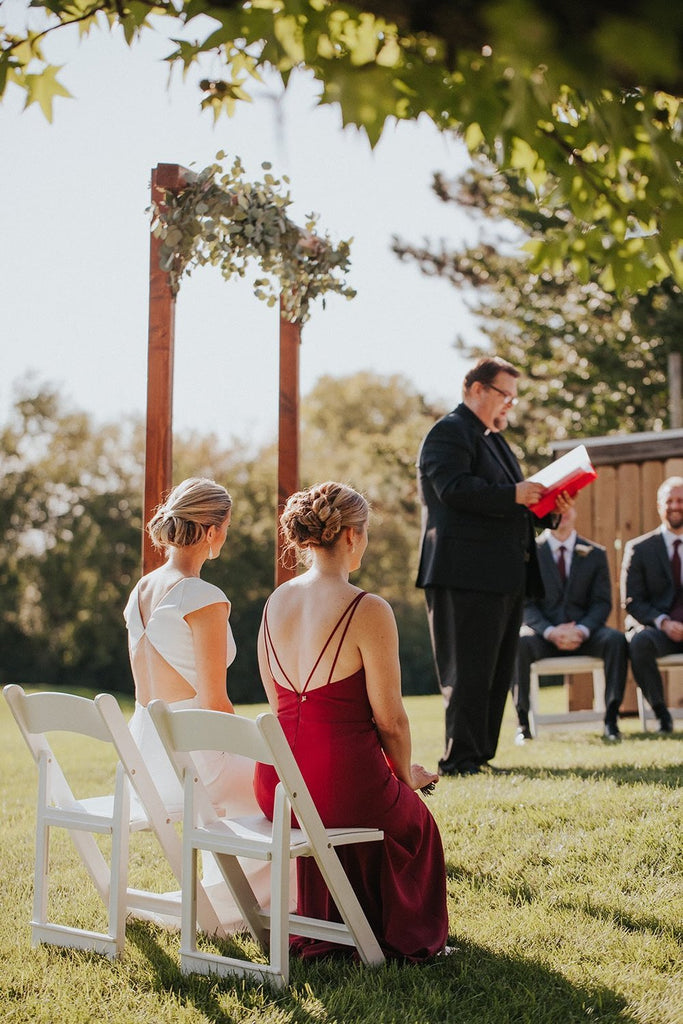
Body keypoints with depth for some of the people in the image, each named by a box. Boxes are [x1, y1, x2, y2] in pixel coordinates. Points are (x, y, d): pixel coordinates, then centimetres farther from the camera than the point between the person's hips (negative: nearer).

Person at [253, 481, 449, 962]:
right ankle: (404, 936, 40)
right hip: (344, 784, -6)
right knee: (411, 819, 28)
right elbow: (390, 719, -11)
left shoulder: (276, 602, 5)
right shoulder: (368, 610, -16)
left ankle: (320, 933, 46)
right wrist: (407, 774, 8)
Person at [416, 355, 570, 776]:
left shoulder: (494, 440, 26)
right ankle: (460, 759, -5)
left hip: (506, 577, 10)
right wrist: (513, 495, -23)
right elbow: (453, 487, -20)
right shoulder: (448, 433, -4)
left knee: (497, 674, 11)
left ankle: (481, 756, 17)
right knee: (469, 672, -8)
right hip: (467, 575, -10)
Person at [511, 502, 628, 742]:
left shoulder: (595, 554, 10)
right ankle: (523, 723, -26)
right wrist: (550, 631, -20)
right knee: (519, 643, -34)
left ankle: (611, 719, -25)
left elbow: (602, 603, 3)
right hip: (544, 632, -1)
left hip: (583, 632, 2)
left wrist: (582, 630, -18)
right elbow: (525, 604, -2)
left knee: (616, 639, -29)